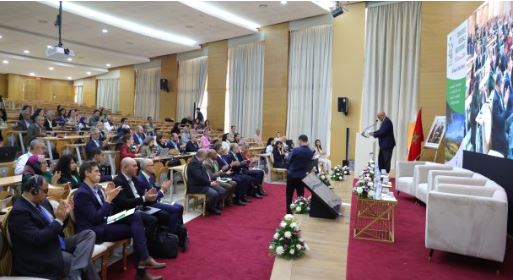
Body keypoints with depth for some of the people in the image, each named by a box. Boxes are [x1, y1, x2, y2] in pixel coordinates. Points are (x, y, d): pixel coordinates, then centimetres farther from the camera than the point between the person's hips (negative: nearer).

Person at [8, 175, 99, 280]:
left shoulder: (42, 202, 7)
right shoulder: (19, 212, -20)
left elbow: (55, 228, 14)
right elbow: (37, 239, -27)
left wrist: (64, 215, -6)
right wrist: (59, 220, -24)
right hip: (43, 255, -9)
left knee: (89, 234, -11)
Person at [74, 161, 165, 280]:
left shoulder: (97, 188, 12)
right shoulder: (82, 193, -15)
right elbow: (96, 218, -21)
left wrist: (108, 196, 0)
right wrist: (109, 199, -20)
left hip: (104, 223, 8)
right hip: (93, 231, -8)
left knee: (136, 216, -12)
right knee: (135, 229, -16)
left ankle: (142, 262, -17)